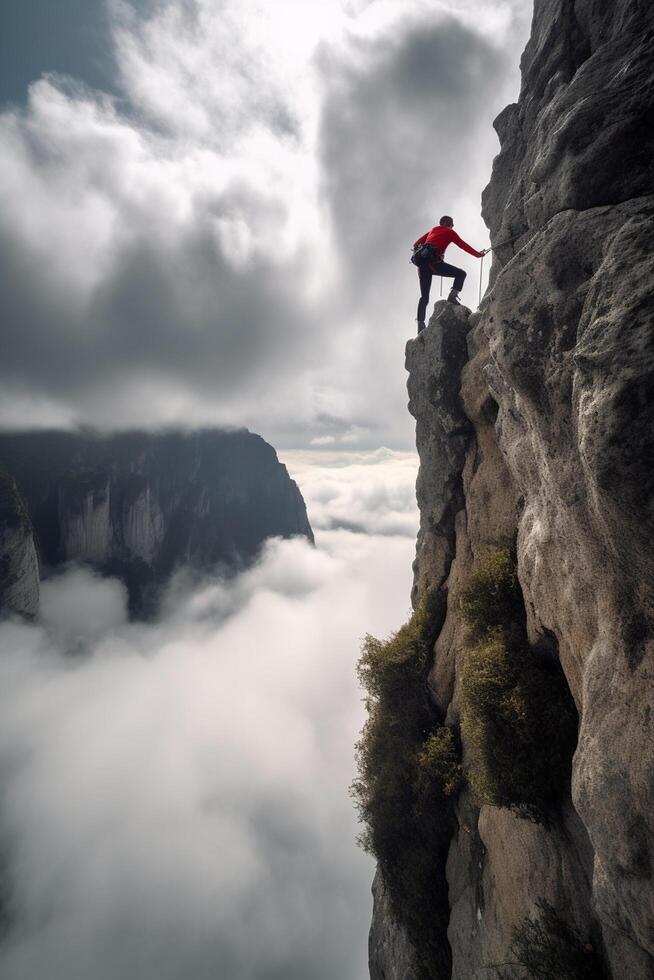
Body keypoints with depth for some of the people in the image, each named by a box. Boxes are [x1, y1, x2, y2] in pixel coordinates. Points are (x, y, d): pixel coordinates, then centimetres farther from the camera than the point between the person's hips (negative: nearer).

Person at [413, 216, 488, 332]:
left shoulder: (432, 231, 29)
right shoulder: (449, 232, 13)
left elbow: (418, 243, 28)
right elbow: (463, 245, 12)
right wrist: (478, 254, 18)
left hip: (422, 264, 6)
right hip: (434, 262, -6)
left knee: (424, 297, 9)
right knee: (461, 273, 5)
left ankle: (420, 325, 2)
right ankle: (452, 296, -13)